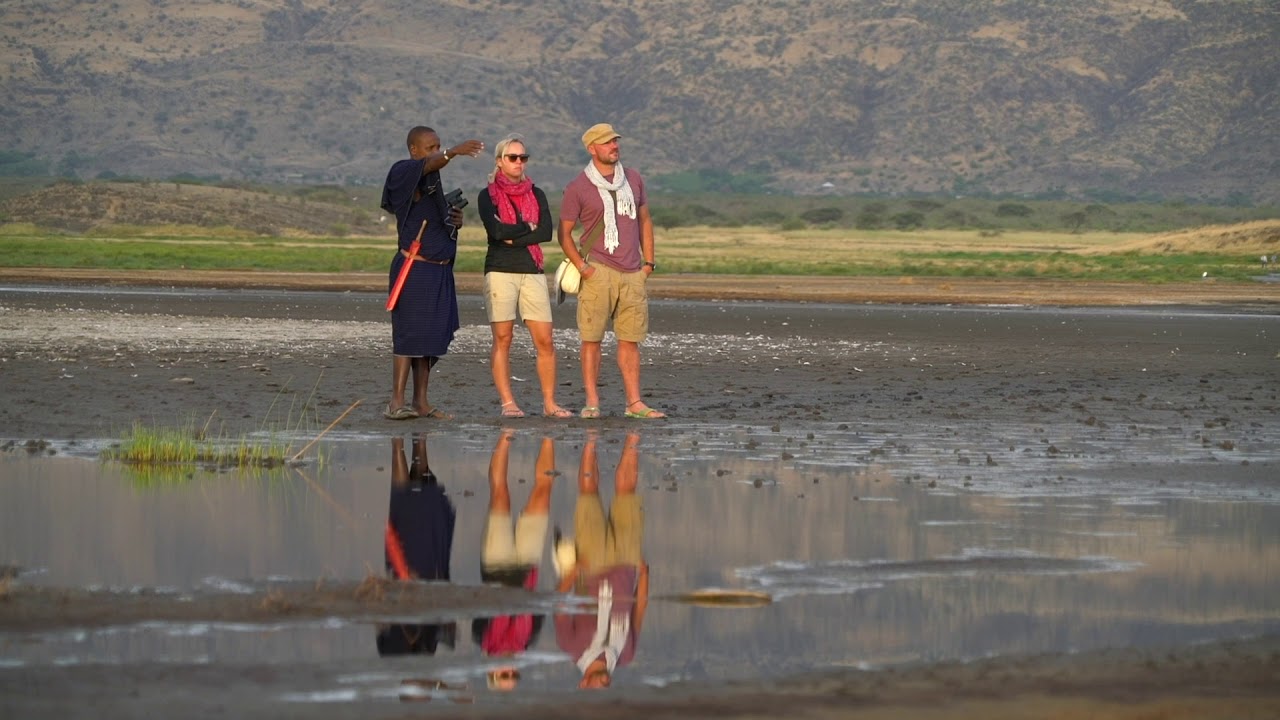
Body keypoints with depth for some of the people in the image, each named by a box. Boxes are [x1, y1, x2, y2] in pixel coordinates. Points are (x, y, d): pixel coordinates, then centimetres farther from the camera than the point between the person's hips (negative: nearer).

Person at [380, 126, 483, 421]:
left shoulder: (433, 181, 19)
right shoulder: (402, 173, -6)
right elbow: (427, 165, -29)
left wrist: (455, 220, 6)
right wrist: (453, 153, -47)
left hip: (440, 269, 8)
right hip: (414, 268, -8)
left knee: (433, 336, 5)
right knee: (409, 333, -12)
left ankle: (421, 402, 7)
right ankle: (396, 402, -14)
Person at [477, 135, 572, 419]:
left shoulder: (536, 195, 15)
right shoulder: (488, 196, 5)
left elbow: (547, 232, 0)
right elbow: (496, 230, -12)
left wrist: (513, 237, -7)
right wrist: (528, 228, -1)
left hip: (532, 272, 3)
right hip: (500, 271, -3)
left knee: (545, 340, -3)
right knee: (502, 339, -3)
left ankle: (549, 403, 2)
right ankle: (507, 403, 0)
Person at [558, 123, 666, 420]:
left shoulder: (633, 180, 14)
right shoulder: (578, 188, 0)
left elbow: (644, 221, 22)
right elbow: (564, 233, 2)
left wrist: (648, 262, 13)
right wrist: (582, 267, -8)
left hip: (633, 273, 4)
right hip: (599, 272, -4)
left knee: (630, 339, 3)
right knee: (591, 338, -3)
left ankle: (634, 402, 4)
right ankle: (591, 402, 0)